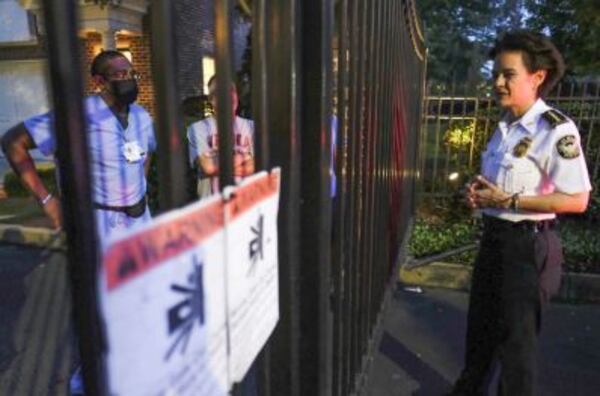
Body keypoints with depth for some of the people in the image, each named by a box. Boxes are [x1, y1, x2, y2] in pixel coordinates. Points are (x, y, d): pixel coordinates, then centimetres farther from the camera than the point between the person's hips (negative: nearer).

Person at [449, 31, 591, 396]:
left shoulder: (556, 129, -18)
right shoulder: (505, 126, 7)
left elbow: (577, 200, -21)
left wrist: (508, 201, -22)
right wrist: (479, 192, -1)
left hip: (530, 244, -8)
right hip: (494, 237, 8)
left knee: (515, 339, 10)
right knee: (480, 327, 23)